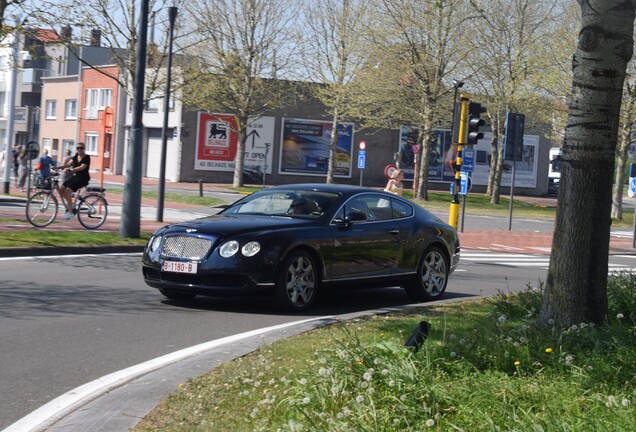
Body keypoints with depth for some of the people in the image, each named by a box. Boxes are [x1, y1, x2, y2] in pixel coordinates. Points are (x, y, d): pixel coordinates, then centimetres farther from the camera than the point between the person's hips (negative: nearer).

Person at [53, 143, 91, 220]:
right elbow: (68, 164, 5)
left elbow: (82, 167, -23)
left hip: (83, 178, -8)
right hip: (76, 176, 8)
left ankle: (70, 212, -19)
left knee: (67, 190, -23)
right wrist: (58, 167, -8)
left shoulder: (86, 157, -11)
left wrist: (71, 170, -31)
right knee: (61, 189, -4)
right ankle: (70, 205, 15)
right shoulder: (76, 156, 12)